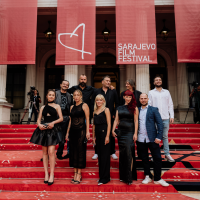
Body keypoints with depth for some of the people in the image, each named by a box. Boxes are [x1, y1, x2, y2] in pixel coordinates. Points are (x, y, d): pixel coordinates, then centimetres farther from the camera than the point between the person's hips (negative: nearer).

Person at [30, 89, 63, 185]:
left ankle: (52, 175, -6)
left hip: (53, 130, -4)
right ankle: (46, 174, 12)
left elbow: (61, 118, 0)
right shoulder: (43, 107, 15)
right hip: (43, 130, 4)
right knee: (45, 152, 5)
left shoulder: (57, 106, 7)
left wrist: (53, 122, -16)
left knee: (51, 152, -13)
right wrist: (39, 125, -9)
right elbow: (39, 119, 12)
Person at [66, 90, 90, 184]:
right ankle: (75, 173, 18)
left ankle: (79, 174, 7)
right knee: (73, 151, 8)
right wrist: (68, 132, 15)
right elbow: (70, 120, 17)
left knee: (80, 151, -1)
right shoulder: (72, 107, 14)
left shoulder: (84, 105, -2)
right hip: (73, 131, 6)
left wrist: (87, 131, -14)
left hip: (81, 131, -6)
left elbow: (87, 119, -7)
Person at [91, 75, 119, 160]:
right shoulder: (96, 91, 5)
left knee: (111, 135, 6)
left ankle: (112, 152, 18)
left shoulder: (113, 92, 7)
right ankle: (97, 152, 16)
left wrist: (114, 114, 0)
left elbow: (117, 104, 8)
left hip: (110, 117, 1)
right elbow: (92, 104, 7)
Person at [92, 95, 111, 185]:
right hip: (98, 134, 6)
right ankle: (101, 176, 21)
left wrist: (107, 136, -15)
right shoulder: (95, 111, 14)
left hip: (104, 133, -6)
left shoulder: (106, 110, -3)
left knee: (105, 156, -3)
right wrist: (93, 136, 14)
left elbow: (109, 124, -8)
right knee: (100, 155, 11)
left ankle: (105, 178, 4)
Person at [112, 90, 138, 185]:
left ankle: (129, 177, -3)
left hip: (130, 132, -4)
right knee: (122, 153, 8)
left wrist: (135, 133, -9)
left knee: (129, 153, -9)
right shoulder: (119, 108, 14)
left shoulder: (134, 108, 2)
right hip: (121, 132, 4)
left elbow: (136, 121, -2)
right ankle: (122, 176, 19)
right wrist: (113, 130, 1)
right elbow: (116, 120, 12)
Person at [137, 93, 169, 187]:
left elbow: (160, 123, -2)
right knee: (144, 159, 12)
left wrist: (159, 137, -10)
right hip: (140, 140, 2)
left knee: (157, 158, 2)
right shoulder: (137, 110, 10)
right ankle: (147, 176, 27)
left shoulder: (153, 109, 3)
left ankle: (157, 179, 16)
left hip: (152, 139, -2)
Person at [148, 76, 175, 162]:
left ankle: (167, 154, 13)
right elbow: (149, 105, 1)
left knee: (165, 136, 7)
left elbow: (170, 105, 10)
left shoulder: (166, 92, 13)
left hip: (165, 118, 2)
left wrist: (172, 116, 1)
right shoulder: (151, 92, 7)